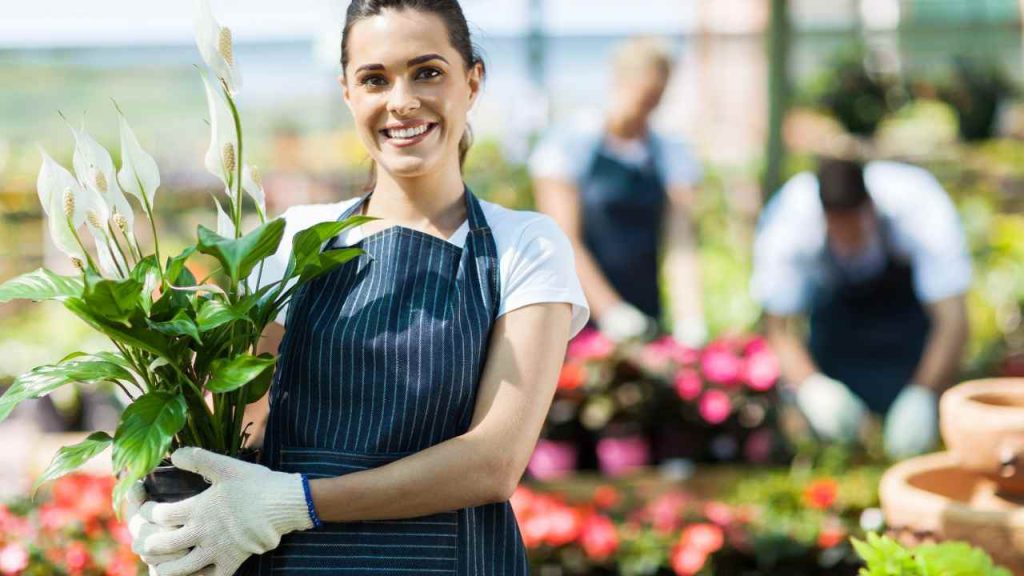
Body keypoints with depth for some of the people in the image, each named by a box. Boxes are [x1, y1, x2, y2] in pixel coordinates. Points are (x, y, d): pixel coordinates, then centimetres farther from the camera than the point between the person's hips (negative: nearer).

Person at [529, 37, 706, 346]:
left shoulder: (672, 154, 10)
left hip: (645, 318, 4)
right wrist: (610, 310, -17)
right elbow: (563, 242, -7)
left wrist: (690, 318, -15)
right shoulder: (571, 143, 0)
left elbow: (680, 246, 0)